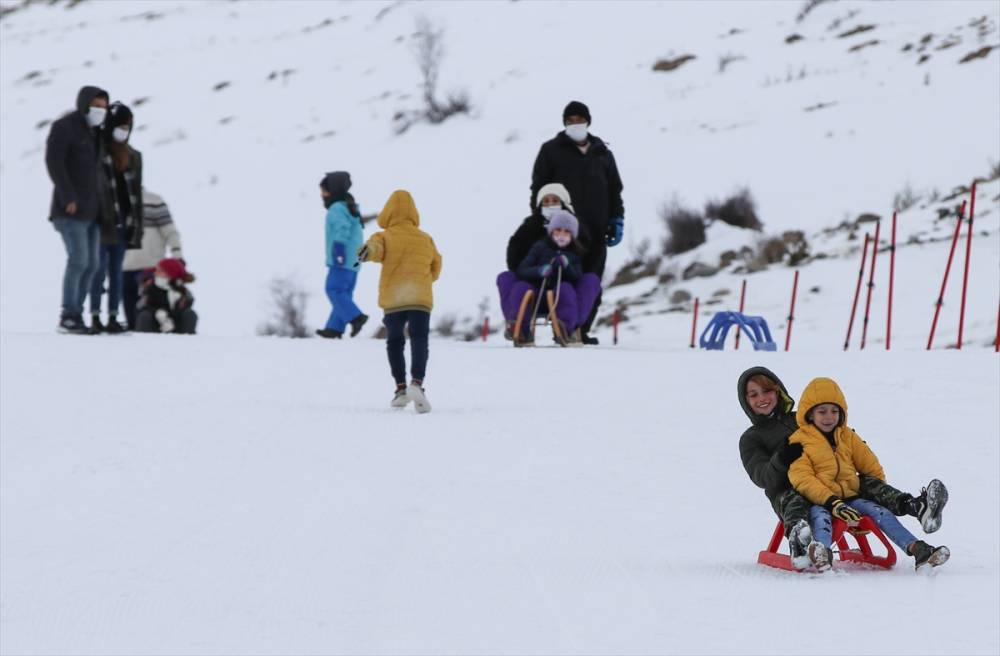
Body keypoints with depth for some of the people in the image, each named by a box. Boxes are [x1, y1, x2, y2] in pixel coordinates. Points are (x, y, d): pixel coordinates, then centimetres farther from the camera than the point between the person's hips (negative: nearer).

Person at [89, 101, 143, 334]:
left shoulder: (134, 157, 11)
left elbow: (137, 193, 13)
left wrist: (137, 227, 9)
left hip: (123, 222, 5)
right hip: (102, 222, -5)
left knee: (117, 271, 6)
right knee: (100, 268, -6)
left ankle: (113, 318, 8)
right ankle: (95, 317, -4)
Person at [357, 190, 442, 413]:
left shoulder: (385, 237, 5)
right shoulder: (425, 239, 14)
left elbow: (375, 246, -20)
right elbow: (436, 267, 26)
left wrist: (367, 251, -42)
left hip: (392, 299, 0)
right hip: (421, 298, 0)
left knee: (394, 342, 18)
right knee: (419, 342, -7)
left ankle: (401, 387, 12)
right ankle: (417, 382, -31)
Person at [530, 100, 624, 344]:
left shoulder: (602, 153, 17)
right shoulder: (551, 151, 7)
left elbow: (615, 189, 21)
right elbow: (539, 188, 4)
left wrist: (617, 220, 11)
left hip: (595, 230, 3)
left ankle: (582, 329, 4)